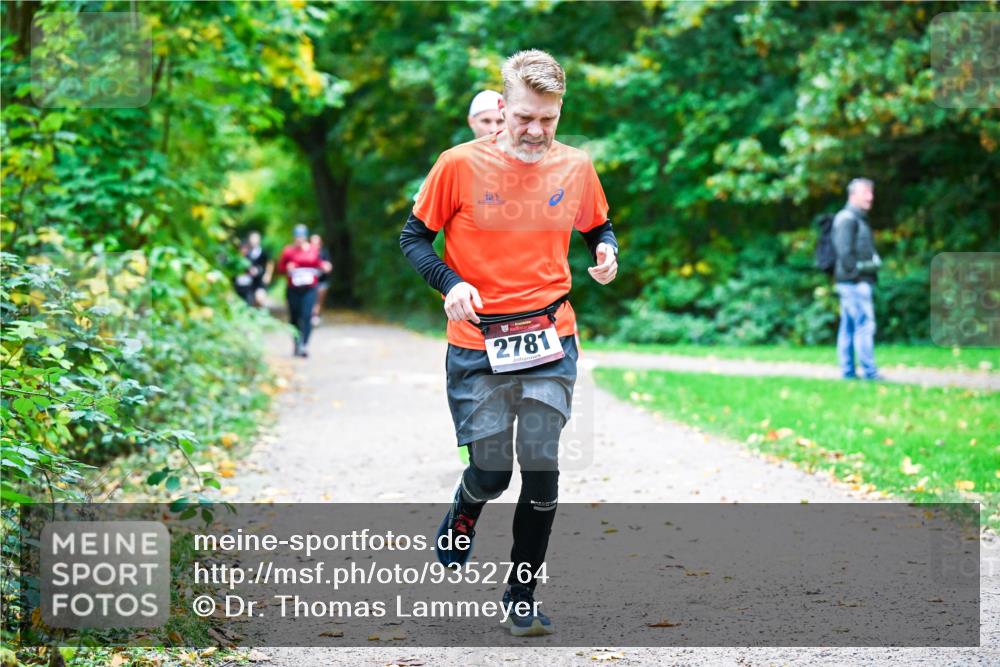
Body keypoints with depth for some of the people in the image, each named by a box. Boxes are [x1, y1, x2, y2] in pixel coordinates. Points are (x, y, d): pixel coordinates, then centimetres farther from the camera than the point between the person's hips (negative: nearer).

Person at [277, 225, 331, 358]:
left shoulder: (314, 250, 5)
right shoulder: (288, 251, 1)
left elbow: (318, 264, 18)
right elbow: (280, 267, 6)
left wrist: (323, 267, -2)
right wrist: (287, 268, -14)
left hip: (309, 288, 0)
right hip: (293, 289, 0)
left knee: (307, 316, -14)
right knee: (295, 317, 6)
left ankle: (303, 345, -17)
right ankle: (297, 344, 21)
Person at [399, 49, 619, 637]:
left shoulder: (576, 168, 3)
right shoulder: (461, 165, -7)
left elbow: (599, 227, 20)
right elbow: (415, 237, 1)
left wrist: (607, 251, -4)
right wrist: (450, 283, -16)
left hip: (550, 340, 2)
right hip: (478, 345, -2)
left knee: (542, 467, -4)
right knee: (490, 471, 0)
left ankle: (523, 595, 12)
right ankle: (461, 521, 38)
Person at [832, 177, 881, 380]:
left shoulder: (859, 219, 21)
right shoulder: (847, 219, -11)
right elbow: (845, 251, -18)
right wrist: (855, 273, -18)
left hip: (859, 282, 10)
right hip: (855, 282, -10)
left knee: (848, 327, 9)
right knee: (865, 325, -11)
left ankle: (847, 371, 11)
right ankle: (869, 371, -11)